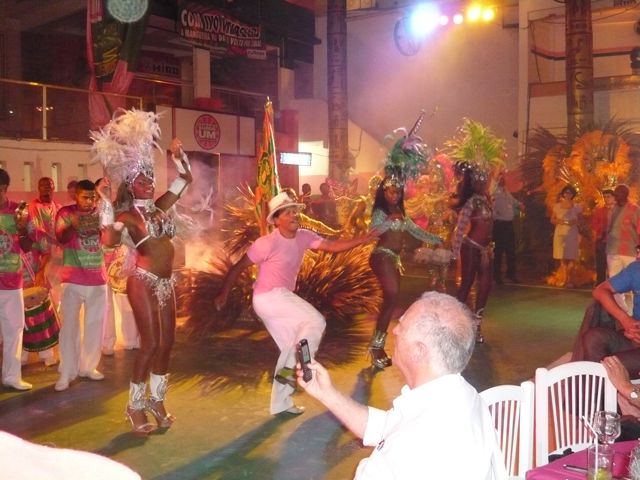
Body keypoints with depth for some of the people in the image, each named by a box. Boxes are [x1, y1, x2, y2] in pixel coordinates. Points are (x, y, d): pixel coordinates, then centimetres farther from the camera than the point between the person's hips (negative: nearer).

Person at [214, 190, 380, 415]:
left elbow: (333, 246, 1)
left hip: (281, 298, 8)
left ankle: (280, 403, 22)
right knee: (316, 321, -14)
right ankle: (290, 370, -7)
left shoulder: (303, 236, 1)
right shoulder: (267, 243, -19)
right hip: (268, 297, -8)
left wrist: (365, 239, -8)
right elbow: (238, 267, -12)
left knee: (291, 349, 11)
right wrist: (223, 294, -8)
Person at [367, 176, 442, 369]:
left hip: (394, 259, 8)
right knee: (392, 298, -14)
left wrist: (439, 241, 22)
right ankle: (376, 344, -10)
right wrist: (390, 220, -35)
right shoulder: (380, 212, -5)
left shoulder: (401, 213, 19)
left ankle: (378, 345, 13)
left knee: (390, 300, 6)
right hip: (383, 257, -8)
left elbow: (417, 231, 22)